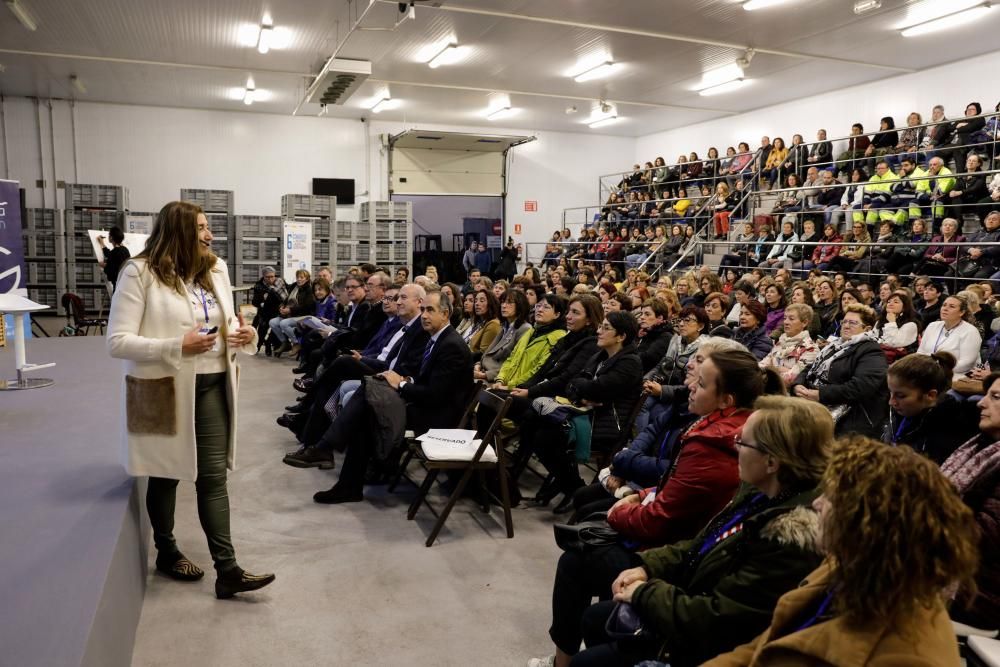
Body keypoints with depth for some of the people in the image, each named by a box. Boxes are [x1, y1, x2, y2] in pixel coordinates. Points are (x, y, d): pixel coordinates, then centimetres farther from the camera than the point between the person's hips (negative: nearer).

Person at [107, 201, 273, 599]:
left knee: (213, 476, 4)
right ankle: (166, 551, 37)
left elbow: (228, 323, 17)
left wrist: (245, 335, -6)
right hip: (165, 389, -4)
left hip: (211, 385, 5)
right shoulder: (140, 273, -13)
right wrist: (178, 346, -26)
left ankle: (227, 571, 7)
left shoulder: (215, 270, 6)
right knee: (166, 474, 15)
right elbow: (117, 342, -17)